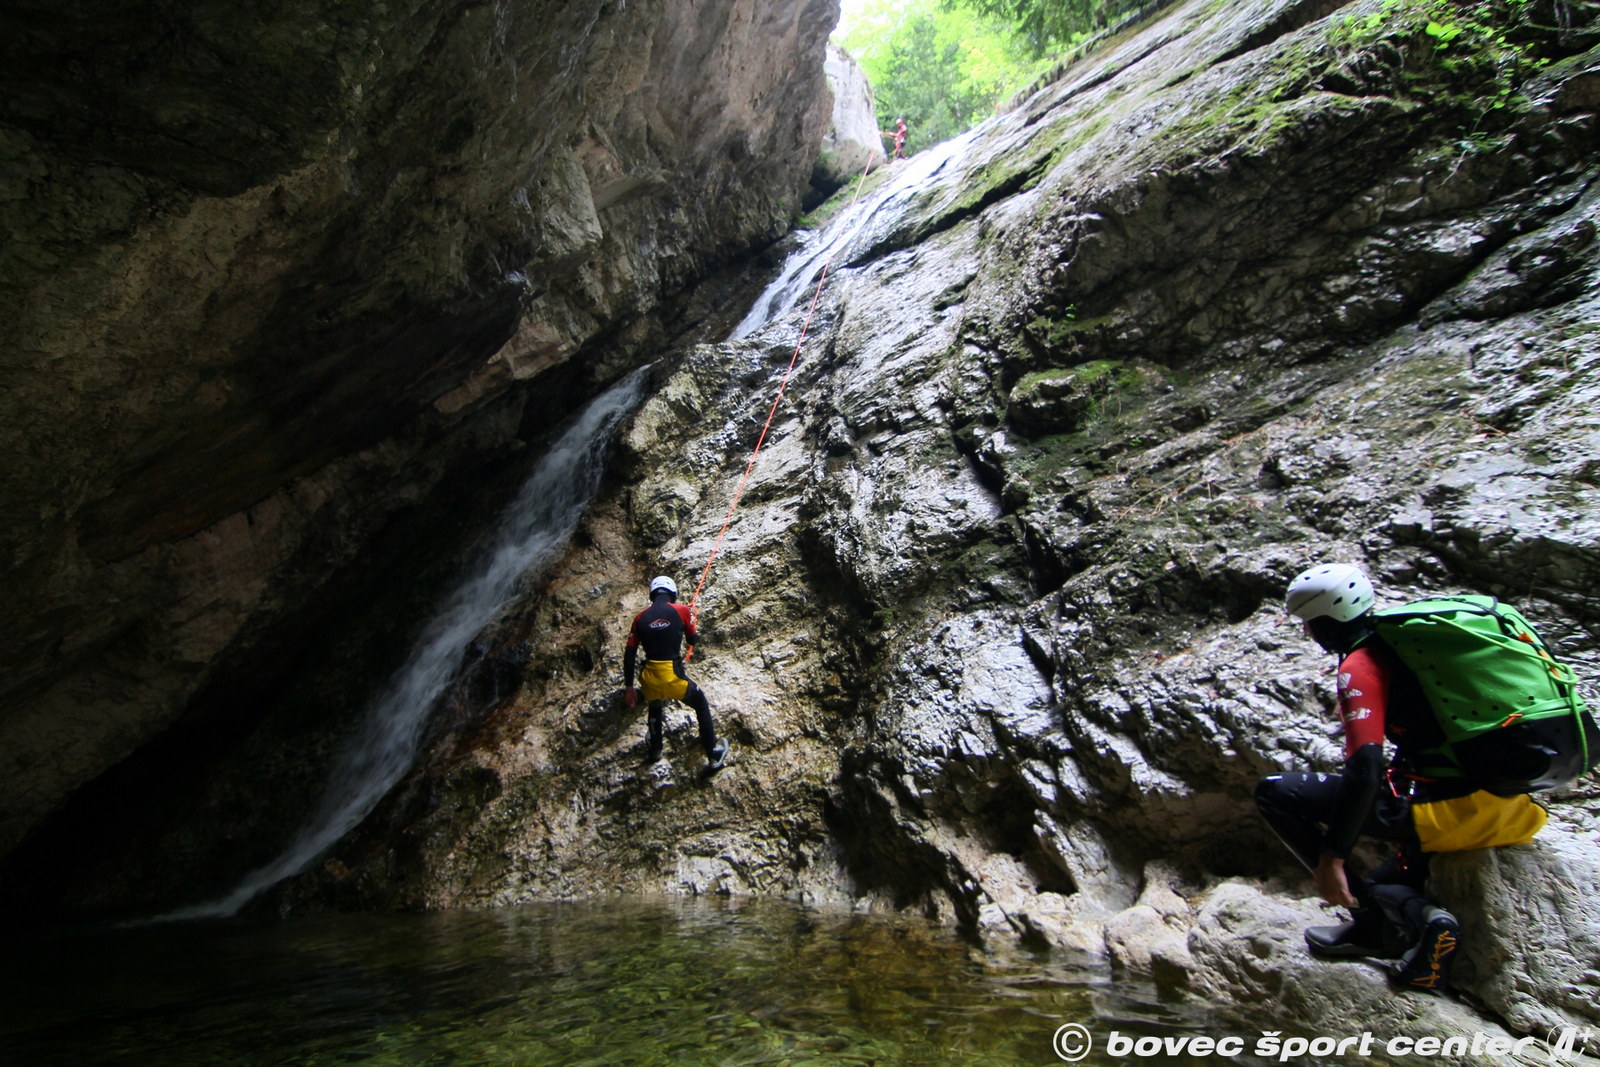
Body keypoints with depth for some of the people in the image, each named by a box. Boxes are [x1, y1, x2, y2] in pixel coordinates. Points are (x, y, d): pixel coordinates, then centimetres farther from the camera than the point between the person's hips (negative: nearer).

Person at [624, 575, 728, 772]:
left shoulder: (640, 618, 6)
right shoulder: (681, 610, -1)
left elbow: (629, 655, 6)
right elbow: (692, 640, 13)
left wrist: (629, 687, 13)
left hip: (649, 680, 3)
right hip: (673, 677, -3)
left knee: (655, 708, 36)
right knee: (702, 705, 22)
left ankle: (655, 751, 52)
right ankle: (714, 756, 24)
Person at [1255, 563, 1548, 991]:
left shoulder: (1361, 664, -10)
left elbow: (1364, 771, -20)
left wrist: (1331, 857, -15)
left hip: (1452, 814, -9)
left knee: (1276, 793, -4)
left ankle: (1409, 912, -7)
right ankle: (1373, 928, 25)